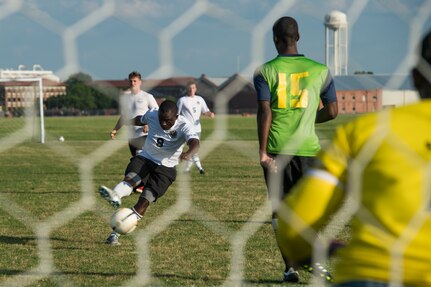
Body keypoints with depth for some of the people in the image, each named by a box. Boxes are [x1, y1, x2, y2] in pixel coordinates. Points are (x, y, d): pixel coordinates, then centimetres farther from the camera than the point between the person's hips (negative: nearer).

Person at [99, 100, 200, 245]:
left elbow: (195, 143, -41)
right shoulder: (152, 115, -8)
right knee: (130, 178, -32)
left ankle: (116, 233, -15)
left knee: (144, 201, -18)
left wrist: (189, 153, -63)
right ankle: (115, 195, -64)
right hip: (145, 158, 3)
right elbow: (140, 119, 17)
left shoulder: (184, 126, -21)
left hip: (165, 169, -3)